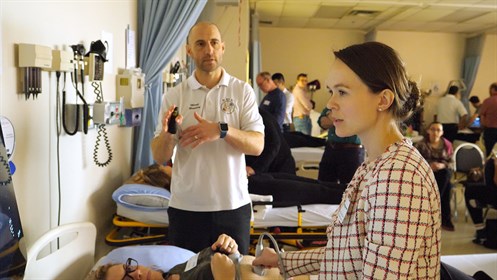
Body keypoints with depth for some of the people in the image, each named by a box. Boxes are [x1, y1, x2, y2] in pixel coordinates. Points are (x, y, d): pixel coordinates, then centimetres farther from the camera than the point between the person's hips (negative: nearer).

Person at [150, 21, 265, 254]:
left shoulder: (242, 91, 0)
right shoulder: (174, 96, 1)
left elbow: (257, 145, -7)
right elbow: (159, 158, 0)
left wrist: (222, 130, -22)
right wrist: (167, 133, -21)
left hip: (233, 205, 0)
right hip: (185, 207, 1)